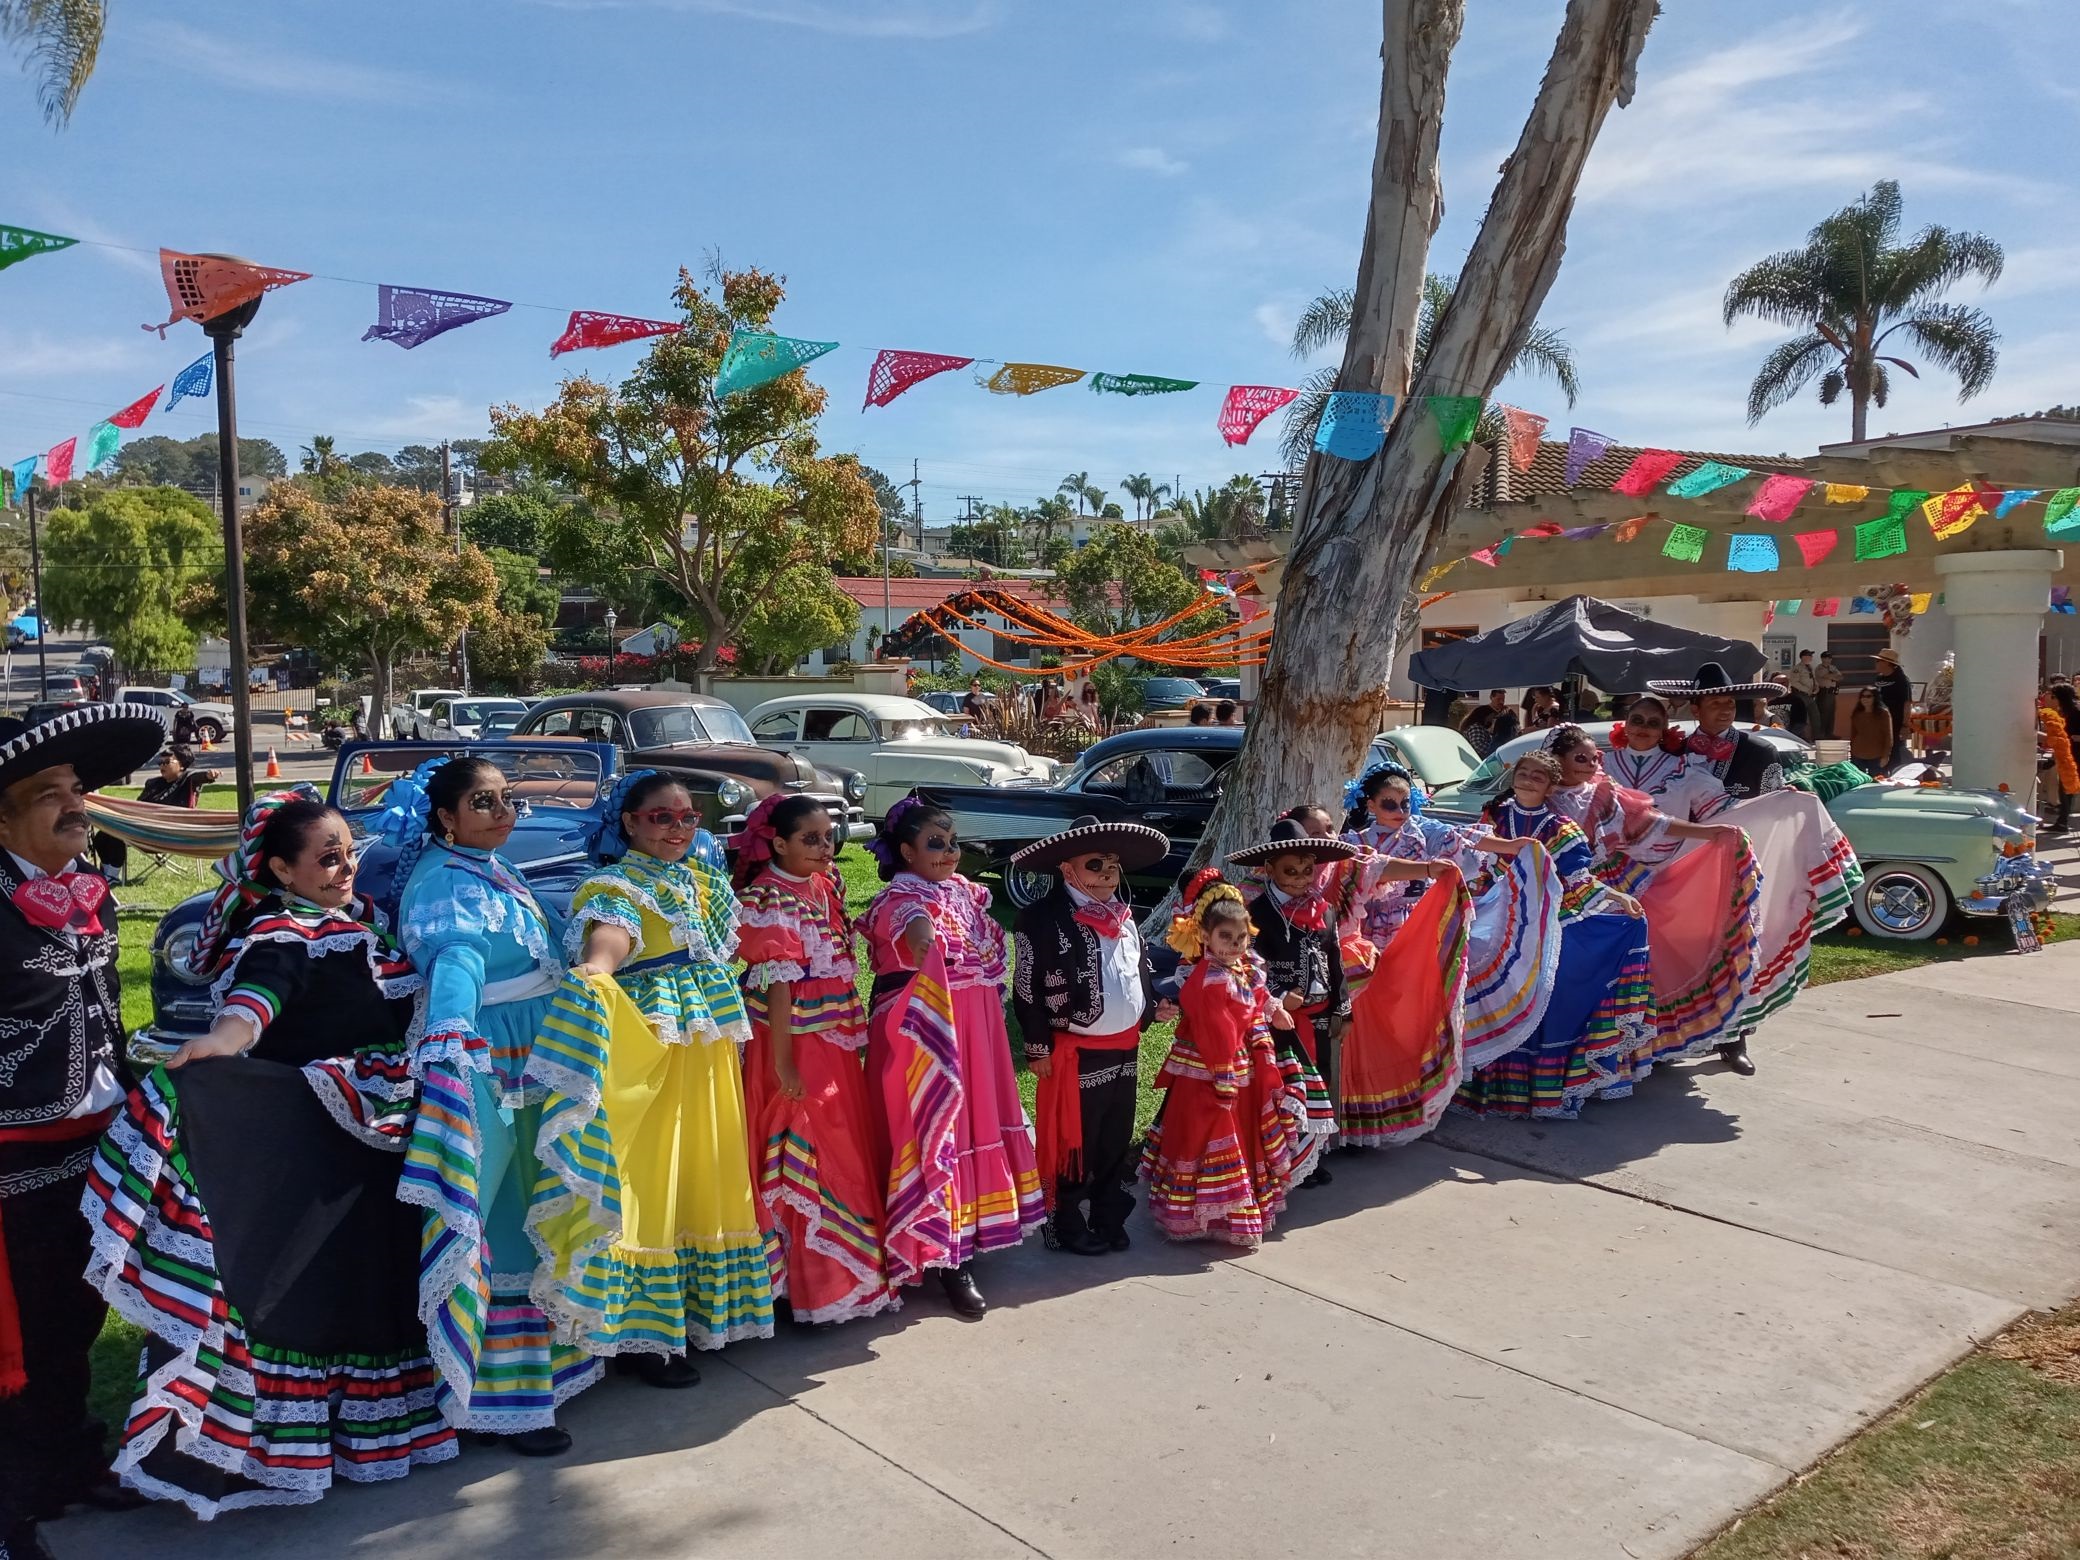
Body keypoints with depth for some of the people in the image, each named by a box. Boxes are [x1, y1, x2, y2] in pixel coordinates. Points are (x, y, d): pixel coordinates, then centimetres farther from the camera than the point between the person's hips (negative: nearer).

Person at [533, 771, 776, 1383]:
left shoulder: (702, 878, 14)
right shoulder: (618, 887, -9)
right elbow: (607, 937, -31)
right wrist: (594, 974, -51)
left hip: (710, 1047, 8)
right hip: (649, 1049, -7)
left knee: (705, 1177, 15)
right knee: (646, 1183, -4)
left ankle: (701, 1311, 31)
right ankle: (640, 1334, 8)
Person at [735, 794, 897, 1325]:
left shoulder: (827, 886, 8)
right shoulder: (768, 900, -16)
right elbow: (778, 985, -19)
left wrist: (852, 1032, 12)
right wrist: (782, 1063, -20)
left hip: (835, 1041, 8)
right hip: (794, 1043, -8)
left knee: (847, 1148, 16)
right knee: (800, 1158, 3)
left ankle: (847, 1271, 33)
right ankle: (812, 1286, 16)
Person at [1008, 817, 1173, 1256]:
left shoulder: (1123, 916, 10)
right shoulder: (1042, 919, -14)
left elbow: (1142, 969, 21)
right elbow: (1026, 989, -14)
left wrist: (1152, 1006, 5)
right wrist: (1038, 1047, -13)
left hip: (1125, 1047, 7)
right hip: (1074, 1051, -7)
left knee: (1116, 1140, 17)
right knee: (1072, 1142, 4)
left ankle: (1108, 1219, 32)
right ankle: (1065, 1227, 19)